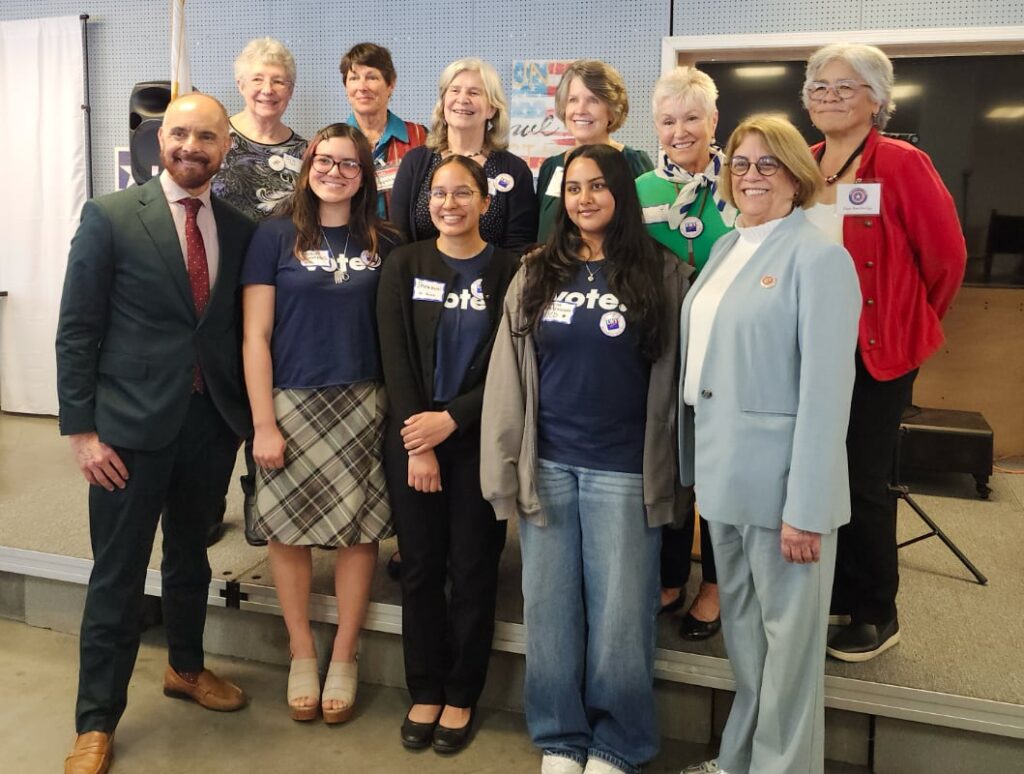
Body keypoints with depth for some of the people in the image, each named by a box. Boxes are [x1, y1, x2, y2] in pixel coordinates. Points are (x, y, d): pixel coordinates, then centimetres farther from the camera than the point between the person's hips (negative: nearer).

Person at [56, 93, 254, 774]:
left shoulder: (239, 229, 5)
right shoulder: (110, 217, -5)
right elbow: (76, 331, -6)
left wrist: (250, 412, 2)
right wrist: (81, 430, -10)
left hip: (212, 423, 4)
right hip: (132, 425, -3)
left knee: (191, 557, 20)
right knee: (118, 576, 5)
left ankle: (186, 667, 43)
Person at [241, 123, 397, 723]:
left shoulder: (383, 244, 5)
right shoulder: (276, 235, -2)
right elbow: (255, 336, -4)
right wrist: (263, 423, -9)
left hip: (362, 404, 2)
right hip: (290, 402, -1)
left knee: (360, 530, 5)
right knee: (289, 529, 6)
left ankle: (344, 658, 23)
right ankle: (302, 655, 26)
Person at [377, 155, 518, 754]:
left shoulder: (508, 270, -2)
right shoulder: (404, 266, 3)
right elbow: (396, 358, -2)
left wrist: (451, 420, -15)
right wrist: (418, 444, -10)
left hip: (478, 440, -1)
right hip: (413, 436, 2)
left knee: (474, 570, 6)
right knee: (421, 568, 8)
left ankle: (461, 695, 23)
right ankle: (425, 691, 24)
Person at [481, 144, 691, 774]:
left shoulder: (663, 275, 0)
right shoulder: (536, 276, 7)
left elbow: (674, 377, -1)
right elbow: (508, 375, 5)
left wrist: (665, 469, -4)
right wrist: (504, 468, 0)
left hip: (625, 472, -2)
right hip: (546, 465, 3)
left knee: (619, 614, 6)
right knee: (550, 609, 11)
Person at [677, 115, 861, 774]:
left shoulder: (819, 257, -11)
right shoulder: (726, 248, 12)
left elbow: (826, 391, -17)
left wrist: (805, 510, -19)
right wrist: (701, 462, 10)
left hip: (780, 481, -7)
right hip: (723, 474, 7)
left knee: (787, 640, 7)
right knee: (741, 632, 19)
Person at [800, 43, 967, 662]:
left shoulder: (902, 164, -10)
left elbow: (947, 256, -7)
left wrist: (911, 325, 3)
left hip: (875, 354, -5)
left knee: (864, 482, 2)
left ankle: (877, 616, 21)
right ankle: (836, 596, 31)